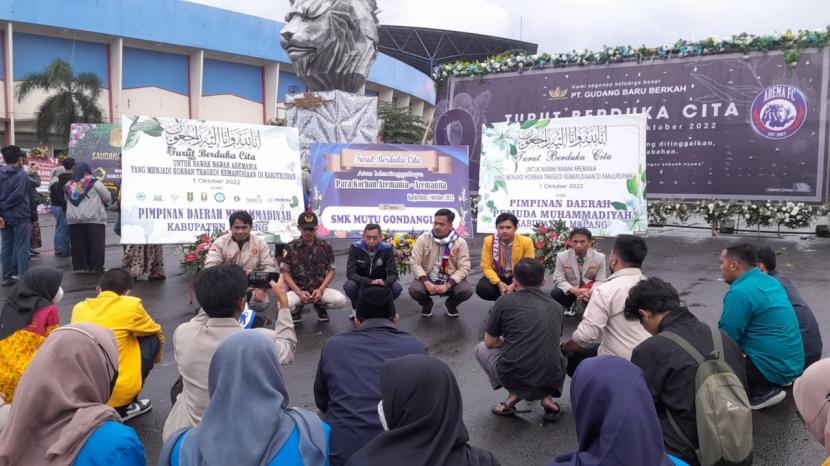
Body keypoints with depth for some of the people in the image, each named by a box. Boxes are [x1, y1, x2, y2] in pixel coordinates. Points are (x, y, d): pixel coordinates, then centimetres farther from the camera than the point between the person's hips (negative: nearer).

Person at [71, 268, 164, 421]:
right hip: (115, 393, -6)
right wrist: (156, 358, 34)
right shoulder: (131, 305, -3)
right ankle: (123, 407, 12)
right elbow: (157, 333, 15)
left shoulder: (79, 308, 8)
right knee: (152, 339, 12)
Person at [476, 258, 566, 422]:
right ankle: (547, 397, 12)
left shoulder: (505, 302, 1)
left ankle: (514, 395, 9)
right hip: (550, 382, 3)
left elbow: (490, 342, 10)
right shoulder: (556, 307, 12)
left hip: (513, 378, -3)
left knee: (481, 349, 25)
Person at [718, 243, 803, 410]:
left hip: (775, 366, -9)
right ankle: (773, 383, 13)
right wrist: (722, 325, 20)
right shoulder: (770, 281, 8)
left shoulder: (739, 292, -21)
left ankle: (764, 392, -5)